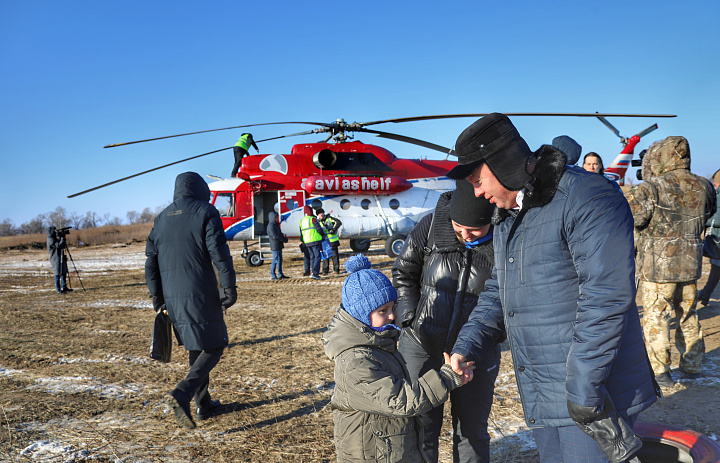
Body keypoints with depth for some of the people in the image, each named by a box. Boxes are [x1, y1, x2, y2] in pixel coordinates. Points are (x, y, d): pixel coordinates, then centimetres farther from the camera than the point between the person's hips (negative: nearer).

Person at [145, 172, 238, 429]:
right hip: (201, 295, -6)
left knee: (195, 349, 19)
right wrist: (229, 287, -9)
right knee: (213, 347, 4)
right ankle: (182, 394, -15)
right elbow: (219, 253, -14)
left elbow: (151, 262, 13)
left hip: (172, 297, 6)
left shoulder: (161, 219, 13)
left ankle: (203, 404, 25)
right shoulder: (205, 212, -5)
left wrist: (157, 297, 19)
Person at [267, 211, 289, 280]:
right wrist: (284, 239, -14)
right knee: (276, 260, -7)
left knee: (280, 260, 14)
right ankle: (273, 275, -1)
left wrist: (283, 235, 2)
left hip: (279, 246, 10)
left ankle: (280, 274, 21)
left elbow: (280, 234, 24)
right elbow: (275, 236, -22)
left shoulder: (276, 225, 18)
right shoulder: (271, 226, -15)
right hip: (275, 246, -10)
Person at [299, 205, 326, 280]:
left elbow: (301, 233, 16)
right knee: (317, 257, -4)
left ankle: (314, 273, 13)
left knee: (312, 257, 12)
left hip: (307, 243, 6)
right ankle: (315, 273, -13)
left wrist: (302, 241, 26)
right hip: (316, 241, -6)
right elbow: (319, 229, -12)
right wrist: (323, 235, 6)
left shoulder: (301, 221, 12)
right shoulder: (313, 219, -8)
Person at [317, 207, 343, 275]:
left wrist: (333, 229, -26)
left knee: (335, 255, 2)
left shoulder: (329, 218, -4)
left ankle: (336, 270, 10)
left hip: (333, 241, -2)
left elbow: (339, 222, -15)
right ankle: (325, 270, 9)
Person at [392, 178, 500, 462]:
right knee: (421, 426, 11)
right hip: (423, 344, 1)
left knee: (472, 430, 14)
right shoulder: (431, 226, -11)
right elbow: (403, 272, 3)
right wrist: (410, 319, -4)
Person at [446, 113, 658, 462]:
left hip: (591, 391, -8)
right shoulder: (506, 219, 12)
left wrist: (584, 389, -24)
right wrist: (466, 346, 2)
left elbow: (606, 298, -23)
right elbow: (497, 294, 17)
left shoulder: (587, 199, -17)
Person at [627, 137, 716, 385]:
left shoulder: (652, 188, -16)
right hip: (690, 263, 6)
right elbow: (707, 214, 19)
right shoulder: (704, 187, 3)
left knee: (655, 318, 5)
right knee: (688, 315, 20)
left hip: (658, 265, -5)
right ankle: (693, 366, 30)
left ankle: (660, 372, 9)